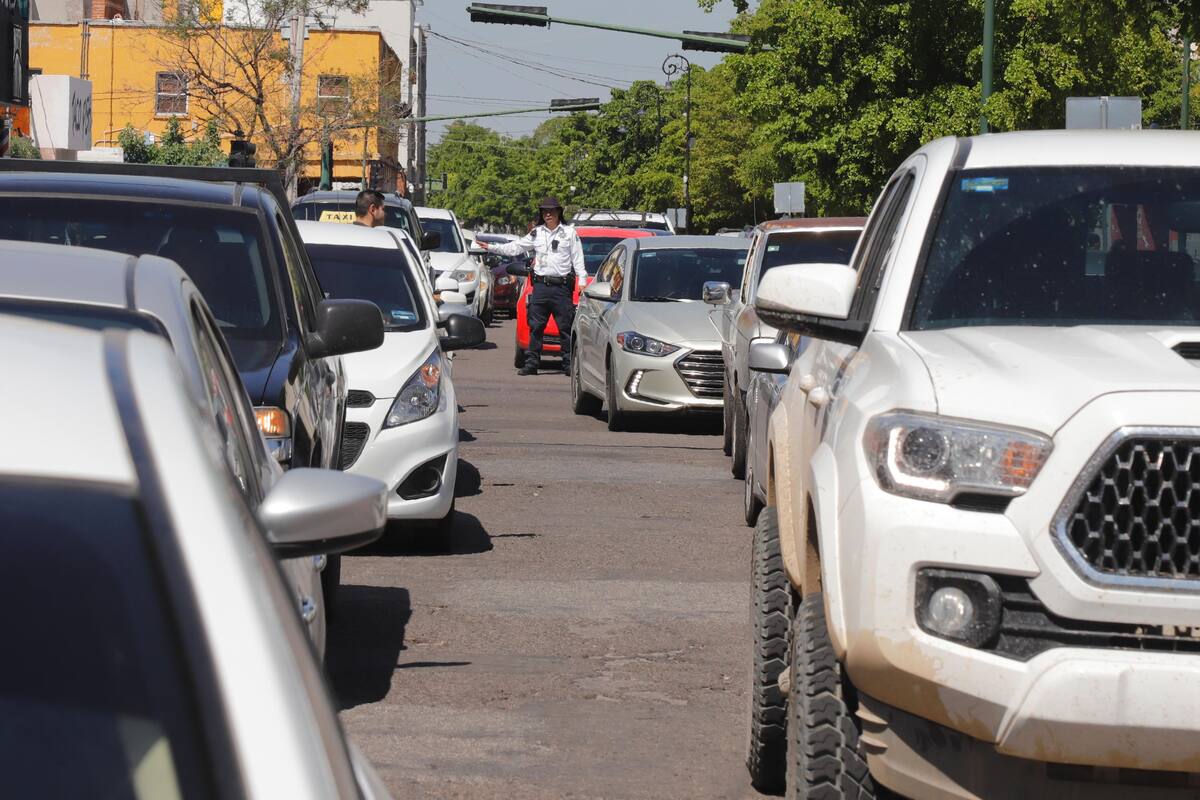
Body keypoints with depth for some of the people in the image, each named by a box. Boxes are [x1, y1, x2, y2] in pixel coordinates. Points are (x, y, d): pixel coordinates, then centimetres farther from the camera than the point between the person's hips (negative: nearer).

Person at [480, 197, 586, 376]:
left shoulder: (570, 233, 7)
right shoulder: (536, 233, 14)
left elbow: (578, 259, 6)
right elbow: (515, 248, 16)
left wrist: (582, 281, -3)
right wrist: (491, 248, 10)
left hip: (562, 286, -3)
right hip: (541, 285, 3)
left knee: (566, 327, -3)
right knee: (535, 327, 1)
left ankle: (569, 364, 1)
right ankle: (531, 363, 4)